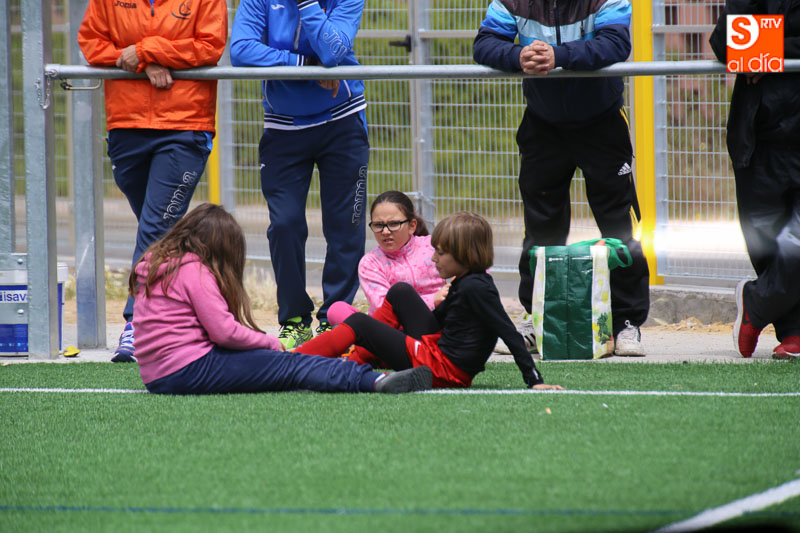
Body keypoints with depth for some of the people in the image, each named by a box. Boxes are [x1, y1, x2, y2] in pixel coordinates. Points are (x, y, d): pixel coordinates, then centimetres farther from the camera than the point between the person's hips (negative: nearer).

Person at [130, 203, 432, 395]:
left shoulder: (155, 265, 20)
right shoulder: (194, 270, -10)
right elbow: (224, 331, -15)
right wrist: (270, 343, 1)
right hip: (187, 371, -10)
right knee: (292, 366, -10)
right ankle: (377, 382, -18)